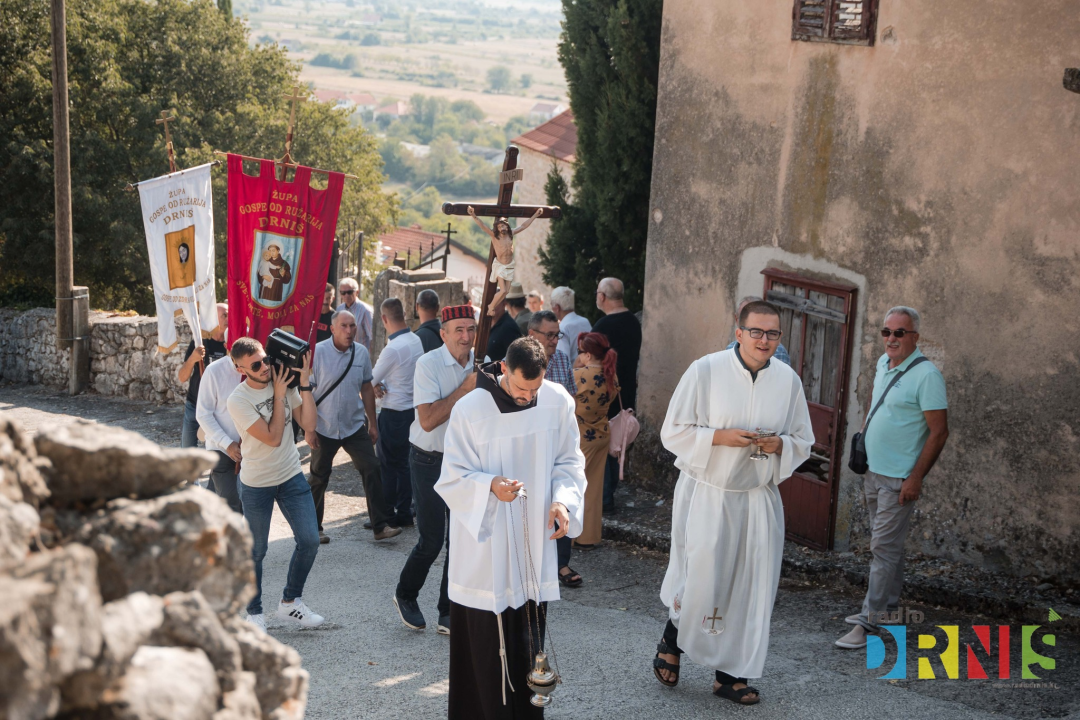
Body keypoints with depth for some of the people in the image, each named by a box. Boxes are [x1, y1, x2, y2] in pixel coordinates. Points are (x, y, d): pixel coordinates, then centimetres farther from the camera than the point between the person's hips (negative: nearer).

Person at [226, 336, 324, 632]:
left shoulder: (284, 383, -5)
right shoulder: (238, 401, -19)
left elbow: (308, 424, -11)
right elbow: (273, 438, -23)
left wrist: (304, 385, -18)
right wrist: (279, 396, -19)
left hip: (292, 476, 4)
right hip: (257, 484, -4)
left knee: (309, 540, 2)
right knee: (256, 551, 7)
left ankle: (290, 602, 21)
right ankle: (254, 613, 25)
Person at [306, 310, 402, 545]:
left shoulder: (361, 353, 0)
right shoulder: (318, 352, -12)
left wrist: (372, 423, 11)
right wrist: (308, 428, -12)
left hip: (355, 426, 3)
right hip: (324, 427, -3)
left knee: (372, 470, -4)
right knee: (319, 478, 9)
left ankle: (381, 525, 1)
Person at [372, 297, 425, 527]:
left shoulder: (393, 349, -22)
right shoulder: (417, 341, 2)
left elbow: (372, 379, -11)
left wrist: (377, 385, 10)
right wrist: (381, 383, -7)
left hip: (394, 414, -8)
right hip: (413, 410, 8)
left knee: (389, 466, 3)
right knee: (406, 464, 15)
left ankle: (387, 515, 11)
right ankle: (404, 513, 22)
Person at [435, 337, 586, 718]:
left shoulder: (558, 402, -5)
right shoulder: (470, 410, -15)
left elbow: (569, 462, 6)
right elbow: (452, 479, -9)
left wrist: (563, 500, -13)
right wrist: (490, 486, -29)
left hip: (535, 542, 3)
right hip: (484, 545, -3)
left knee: (530, 641, 13)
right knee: (486, 642, 0)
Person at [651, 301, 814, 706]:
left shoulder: (788, 380, 3)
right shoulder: (705, 371, -9)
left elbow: (803, 441, 11)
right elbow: (673, 432, -7)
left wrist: (780, 445, -11)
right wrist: (721, 437, -20)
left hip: (759, 498, 4)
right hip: (706, 494, -4)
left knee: (751, 588, 6)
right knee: (700, 581, -2)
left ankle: (731, 673, 21)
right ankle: (671, 643, 30)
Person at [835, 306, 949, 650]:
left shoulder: (926, 374, -17)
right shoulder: (883, 363, 7)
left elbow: (939, 431, -18)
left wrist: (916, 478, -20)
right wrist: (864, 432, 16)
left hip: (900, 478, -8)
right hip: (874, 470, 8)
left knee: (884, 547, -7)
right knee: (885, 542, 17)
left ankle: (869, 621, -5)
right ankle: (888, 602, 29)